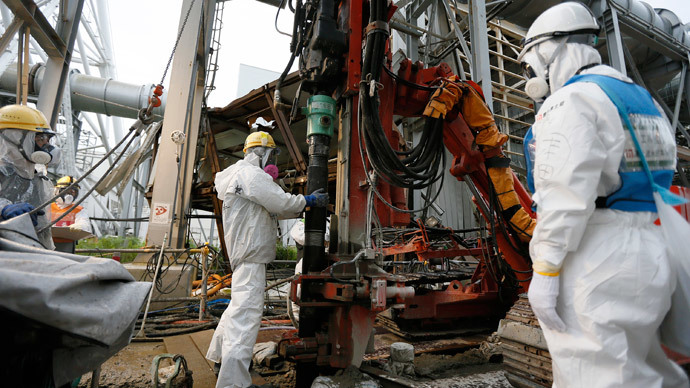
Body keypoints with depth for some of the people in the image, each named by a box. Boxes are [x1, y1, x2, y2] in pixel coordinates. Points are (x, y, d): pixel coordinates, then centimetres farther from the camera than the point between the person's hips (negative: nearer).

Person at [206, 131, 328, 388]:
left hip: (247, 253, 12)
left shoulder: (249, 176, 23)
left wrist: (306, 204, 13)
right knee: (246, 311, -14)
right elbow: (282, 203, -18)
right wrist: (309, 200, -2)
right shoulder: (250, 173, -11)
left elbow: (274, 210, 21)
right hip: (250, 254, -12)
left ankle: (218, 353, 42)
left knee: (239, 304, 24)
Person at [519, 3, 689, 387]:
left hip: (594, 263, -10)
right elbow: (650, 182, 19)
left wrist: (545, 271, -18)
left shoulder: (568, 102, -11)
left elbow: (566, 194, -21)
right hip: (648, 256, 10)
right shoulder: (641, 99, 19)